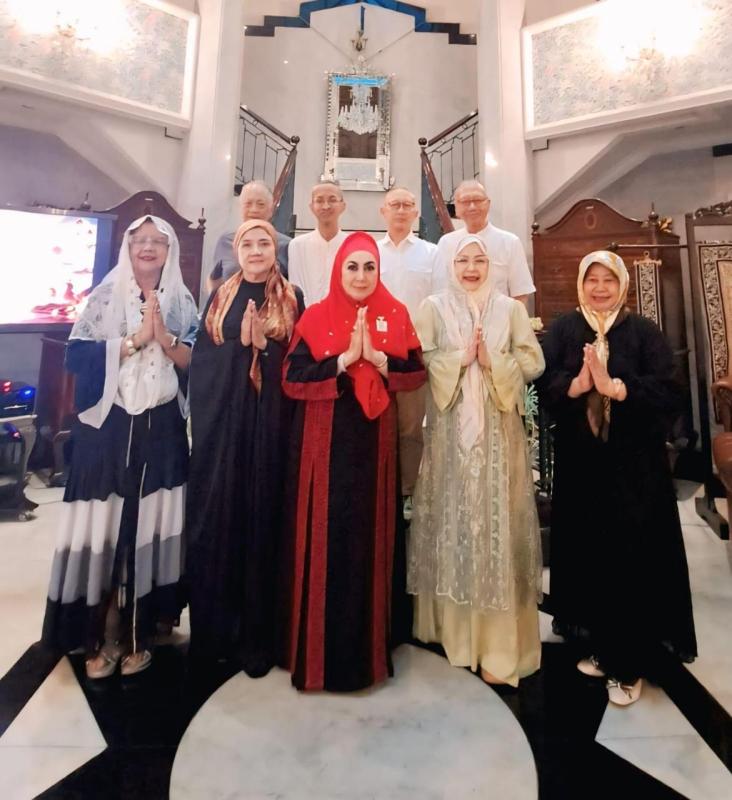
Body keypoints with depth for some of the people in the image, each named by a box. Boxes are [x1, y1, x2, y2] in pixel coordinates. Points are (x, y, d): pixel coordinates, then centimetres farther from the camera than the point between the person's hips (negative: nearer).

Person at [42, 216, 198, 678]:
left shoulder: (182, 302, 8)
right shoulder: (105, 296, 4)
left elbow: (196, 364, 2)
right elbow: (77, 354, -5)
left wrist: (165, 337, -13)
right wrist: (134, 340, -12)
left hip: (161, 429, 1)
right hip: (108, 427, -1)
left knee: (152, 526, 5)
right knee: (105, 527, 2)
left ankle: (139, 632, 21)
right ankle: (103, 635, 19)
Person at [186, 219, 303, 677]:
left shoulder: (292, 299, 7)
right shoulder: (221, 298, 13)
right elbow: (202, 357, 8)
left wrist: (264, 346, -8)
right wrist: (241, 343, -4)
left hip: (269, 422, -2)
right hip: (220, 419, 2)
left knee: (262, 516, 1)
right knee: (217, 515, 4)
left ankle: (257, 635, 17)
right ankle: (214, 628, 23)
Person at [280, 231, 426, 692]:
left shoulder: (395, 314, 6)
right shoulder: (316, 317, 0)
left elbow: (417, 373, 1)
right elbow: (292, 380, -8)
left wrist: (377, 357, -15)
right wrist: (346, 358, -17)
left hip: (374, 441, 2)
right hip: (326, 442, -1)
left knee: (370, 535, 9)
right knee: (326, 537, 3)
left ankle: (368, 644, 30)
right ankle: (321, 648, 24)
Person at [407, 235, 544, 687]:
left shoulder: (511, 308, 8)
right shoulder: (434, 307, 6)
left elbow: (534, 362, 3)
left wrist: (493, 362, -12)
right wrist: (460, 357, -12)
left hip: (499, 430, 1)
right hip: (450, 429, 0)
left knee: (498, 519, 1)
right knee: (451, 518, 6)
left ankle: (499, 643, 13)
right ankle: (452, 624, 26)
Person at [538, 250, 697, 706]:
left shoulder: (644, 332, 3)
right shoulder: (563, 330, 6)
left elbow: (668, 391, -8)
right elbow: (545, 385, -7)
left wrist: (613, 386, -21)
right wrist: (577, 384, -25)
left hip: (635, 463, -1)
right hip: (580, 462, 1)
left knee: (633, 556, 3)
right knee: (586, 553, 9)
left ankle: (629, 662, 21)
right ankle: (599, 645, 30)